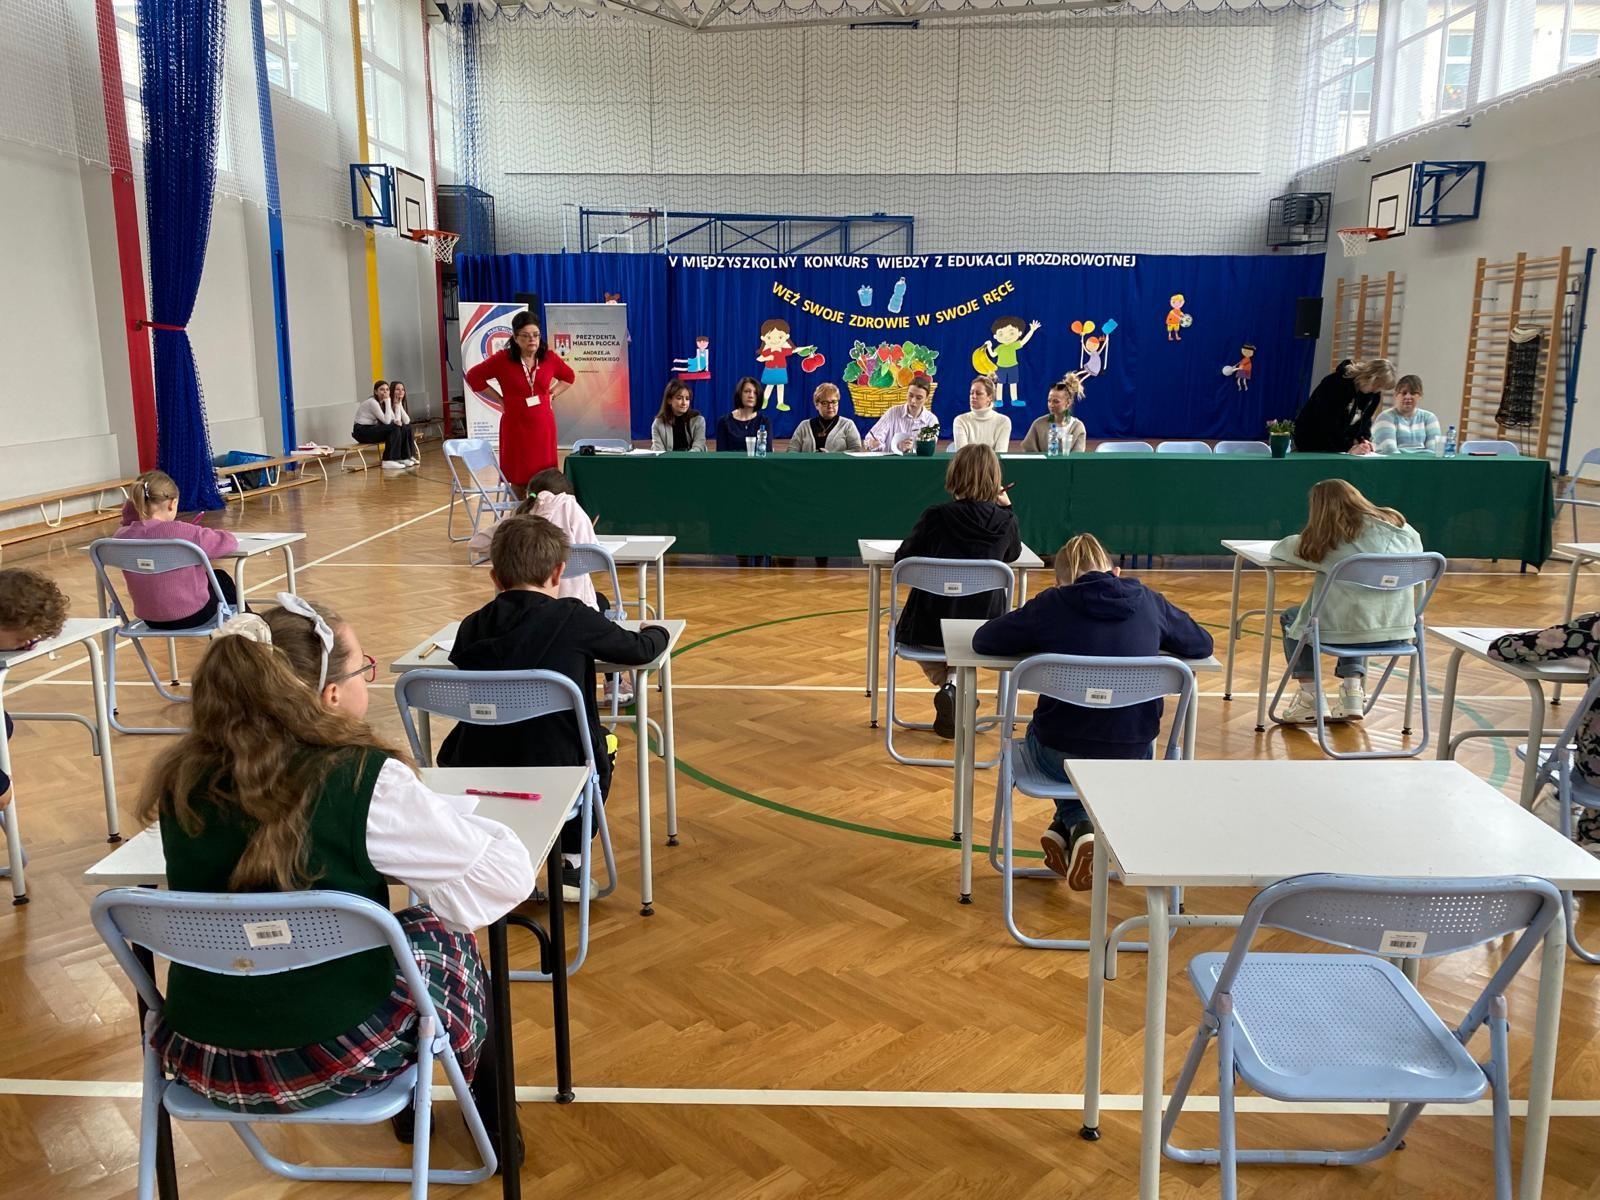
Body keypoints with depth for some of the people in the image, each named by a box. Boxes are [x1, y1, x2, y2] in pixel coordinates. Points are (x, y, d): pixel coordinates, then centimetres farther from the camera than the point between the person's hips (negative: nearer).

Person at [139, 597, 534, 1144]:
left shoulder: (181, 777, -7)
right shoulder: (365, 781, -22)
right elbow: (508, 875, -17)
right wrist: (433, 812, -1)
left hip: (196, 1058, 5)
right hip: (333, 1061, -5)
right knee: (442, 935, 22)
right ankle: (492, 1119, 43)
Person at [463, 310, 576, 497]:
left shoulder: (549, 357, 2)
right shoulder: (502, 359, -6)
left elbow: (569, 376, 21)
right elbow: (473, 376, 3)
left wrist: (552, 394, 8)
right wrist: (500, 399, 0)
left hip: (544, 426, 2)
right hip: (516, 427, -2)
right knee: (519, 481, 3)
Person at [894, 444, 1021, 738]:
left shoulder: (935, 516, -15)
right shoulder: (1006, 521, -8)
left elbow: (902, 559, -2)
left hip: (931, 628, -1)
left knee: (907, 627, 36)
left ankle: (949, 686, 17)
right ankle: (957, 679, 11)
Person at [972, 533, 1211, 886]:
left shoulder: (1050, 604, -5)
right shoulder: (1148, 601, 1)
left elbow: (983, 640, 2)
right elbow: (1201, 644, 14)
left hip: (1059, 757, 0)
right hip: (1133, 758, 1)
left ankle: (1078, 824, 15)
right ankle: (1070, 828, 15)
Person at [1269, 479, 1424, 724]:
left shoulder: (1324, 539, -2)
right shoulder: (1397, 526, 7)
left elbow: (1279, 549, 10)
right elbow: (1417, 548, 25)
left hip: (1346, 629, -4)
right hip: (1398, 631, 5)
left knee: (1290, 617, 25)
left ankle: (1309, 696, 18)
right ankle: (1353, 690, 24)